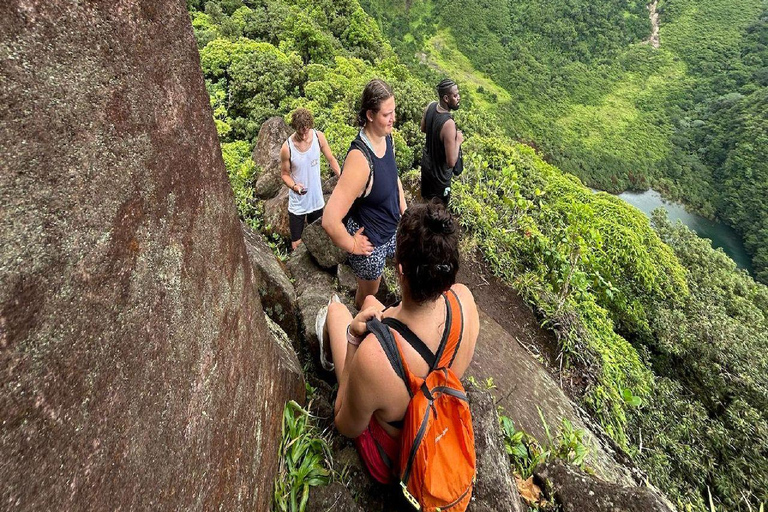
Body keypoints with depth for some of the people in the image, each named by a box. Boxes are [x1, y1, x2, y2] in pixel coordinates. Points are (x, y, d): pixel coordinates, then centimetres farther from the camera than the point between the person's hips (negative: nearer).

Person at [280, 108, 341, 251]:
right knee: (296, 245, 6)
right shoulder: (287, 148, -20)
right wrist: (294, 186, -27)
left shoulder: (319, 137, -13)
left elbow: (331, 159, 0)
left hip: (317, 200, 3)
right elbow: (284, 173, -7)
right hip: (297, 204, -3)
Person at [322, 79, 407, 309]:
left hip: (392, 229, 7)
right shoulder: (360, 159, -36)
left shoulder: (386, 137, -9)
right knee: (369, 293, 21)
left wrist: (405, 212, 8)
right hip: (370, 242, -6)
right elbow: (330, 220, -39)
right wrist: (352, 246, -22)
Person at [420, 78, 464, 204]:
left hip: (426, 162, 8)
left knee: (426, 197, 32)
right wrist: (458, 141, -19)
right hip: (439, 172, -7)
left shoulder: (431, 106, -14)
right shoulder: (449, 124, -37)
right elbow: (451, 162, -33)